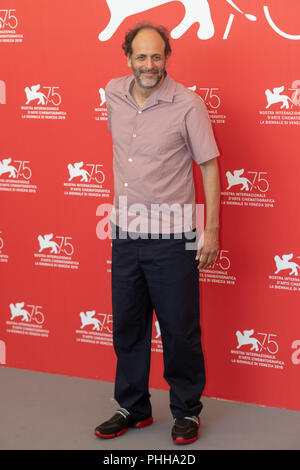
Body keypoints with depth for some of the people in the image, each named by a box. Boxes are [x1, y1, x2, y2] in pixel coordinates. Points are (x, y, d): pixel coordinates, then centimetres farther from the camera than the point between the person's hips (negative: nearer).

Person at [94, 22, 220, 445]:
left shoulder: (188, 104, -11)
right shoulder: (113, 94, 4)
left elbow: (209, 166, -6)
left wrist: (212, 229, -10)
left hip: (172, 238, -5)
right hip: (125, 235, 5)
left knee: (180, 330, 4)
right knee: (127, 326, 14)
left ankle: (187, 411, 22)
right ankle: (133, 407, 30)